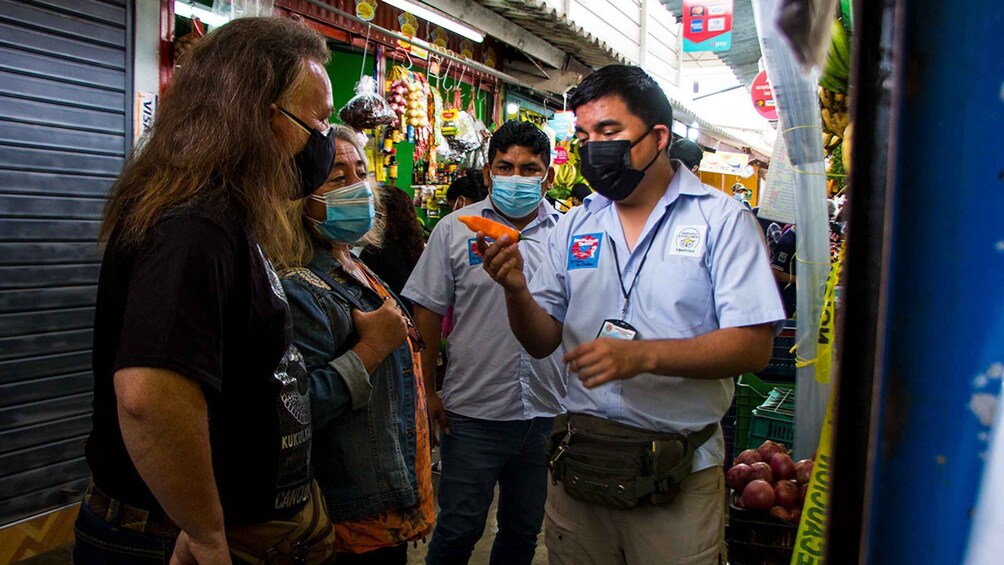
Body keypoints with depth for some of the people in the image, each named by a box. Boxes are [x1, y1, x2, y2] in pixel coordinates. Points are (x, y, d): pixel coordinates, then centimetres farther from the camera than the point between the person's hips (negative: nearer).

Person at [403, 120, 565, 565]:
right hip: (473, 412, -2)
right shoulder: (455, 230, -2)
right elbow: (428, 315, 1)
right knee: (458, 529, 10)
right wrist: (427, 390, -2)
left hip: (548, 413, 3)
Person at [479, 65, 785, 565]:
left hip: (679, 473, -3)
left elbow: (753, 346, -13)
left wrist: (643, 355, -25)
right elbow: (542, 341, 7)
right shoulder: (575, 226, 8)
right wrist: (516, 290, -13)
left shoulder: (721, 219, -5)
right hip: (579, 465, 4)